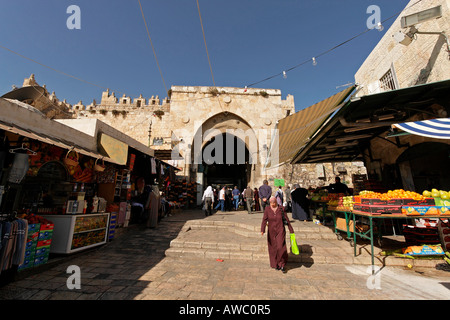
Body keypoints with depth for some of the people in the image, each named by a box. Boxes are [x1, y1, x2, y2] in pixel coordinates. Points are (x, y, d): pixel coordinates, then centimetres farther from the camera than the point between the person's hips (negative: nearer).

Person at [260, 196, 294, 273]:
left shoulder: (281, 209, -5)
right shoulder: (267, 209, -6)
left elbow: (287, 220, 3)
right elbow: (264, 219, -13)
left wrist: (291, 230, 8)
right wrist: (262, 230, -25)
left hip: (280, 231, -1)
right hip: (271, 232, 1)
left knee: (281, 247, -12)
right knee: (273, 249, 10)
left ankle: (282, 265, 11)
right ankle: (276, 264, 32)